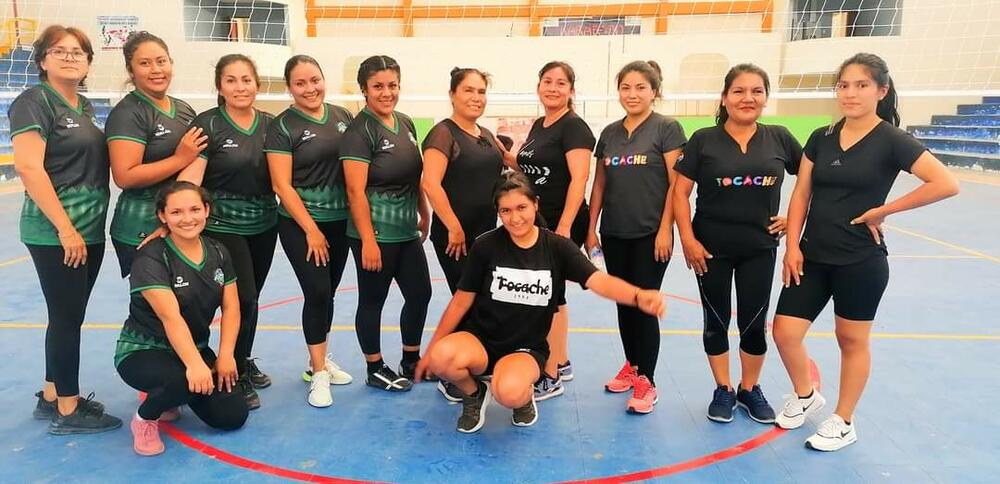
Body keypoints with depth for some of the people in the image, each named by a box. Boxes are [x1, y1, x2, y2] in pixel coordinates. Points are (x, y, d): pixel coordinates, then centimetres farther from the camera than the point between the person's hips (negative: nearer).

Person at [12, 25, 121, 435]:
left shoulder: (85, 106, 15)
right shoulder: (34, 101, -9)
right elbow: (29, 168, -18)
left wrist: (84, 228, 16)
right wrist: (65, 228, -20)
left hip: (90, 229, 8)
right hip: (55, 233, -8)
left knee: (68, 316, 15)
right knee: (67, 316, -1)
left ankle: (51, 396, 28)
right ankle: (68, 410, 12)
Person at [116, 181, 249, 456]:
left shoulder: (218, 253, 0)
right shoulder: (151, 258, -19)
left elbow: (231, 307, -2)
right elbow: (171, 317, -31)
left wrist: (225, 355, -15)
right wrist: (195, 364, -43)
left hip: (195, 348, 6)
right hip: (143, 351, -6)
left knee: (233, 416, -7)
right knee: (188, 381, -38)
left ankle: (169, 395, 21)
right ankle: (145, 418, -3)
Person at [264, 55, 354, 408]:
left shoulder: (342, 116, 5)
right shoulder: (282, 127, -8)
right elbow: (282, 185, -11)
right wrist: (311, 230, -14)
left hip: (340, 220, 5)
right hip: (301, 224, -5)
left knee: (327, 292, 13)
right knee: (317, 293, -7)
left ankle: (319, 360, 29)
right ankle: (318, 373, 7)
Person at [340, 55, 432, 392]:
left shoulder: (406, 124, 8)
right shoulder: (360, 131, -14)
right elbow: (356, 191, -18)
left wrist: (424, 214, 16)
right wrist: (368, 241, -20)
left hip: (407, 230, 8)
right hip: (375, 233, -8)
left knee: (420, 294, 14)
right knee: (372, 301, 7)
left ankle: (411, 361, 33)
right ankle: (375, 370, 24)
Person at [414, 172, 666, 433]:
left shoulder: (557, 247, -7)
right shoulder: (486, 246, -8)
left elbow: (599, 281, -21)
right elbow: (461, 302, 0)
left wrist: (639, 296, -43)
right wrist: (430, 350, 3)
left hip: (527, 348, -1)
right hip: (482, 338, 1)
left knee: (509, 392, -35)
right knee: (442, 356, -33)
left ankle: (526, 396, 6)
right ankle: (474, 394, 3)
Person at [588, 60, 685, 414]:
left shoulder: (667, 129, -5)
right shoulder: (609, 133, 10)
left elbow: (677, 184, -9)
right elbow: (599, 184, 12)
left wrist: (665, 229, -14)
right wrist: (591, 228, 9)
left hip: (650, 235, -5)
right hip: (614, 235, 5)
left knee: (644, 304, -1)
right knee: (623, 303, 13)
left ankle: (646, 382, 11)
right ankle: (631, 366, 30)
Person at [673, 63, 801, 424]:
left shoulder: (779, 139, 0)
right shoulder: (703, 140, -5)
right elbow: (680, 193, -5)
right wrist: (688, 239, -11)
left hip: (760, 248, 1)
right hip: (711, 247, -1)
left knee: (754, 322, 9)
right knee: (716, 320, 9)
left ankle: (751, 389, 30)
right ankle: (723, 390, 26)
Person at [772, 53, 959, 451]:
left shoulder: (891, 141, -9)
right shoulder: (820, 138, 5)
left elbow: (947, 184, -18)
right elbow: (801, 195, 6)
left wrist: (881, 211, -14)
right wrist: (792, 246, -3)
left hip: (860, 260, -4)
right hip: (812, 256, 5)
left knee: (852, 340, 9)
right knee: (784, 332, 2)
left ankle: (844, 423, 27)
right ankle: (806, 396, 30)